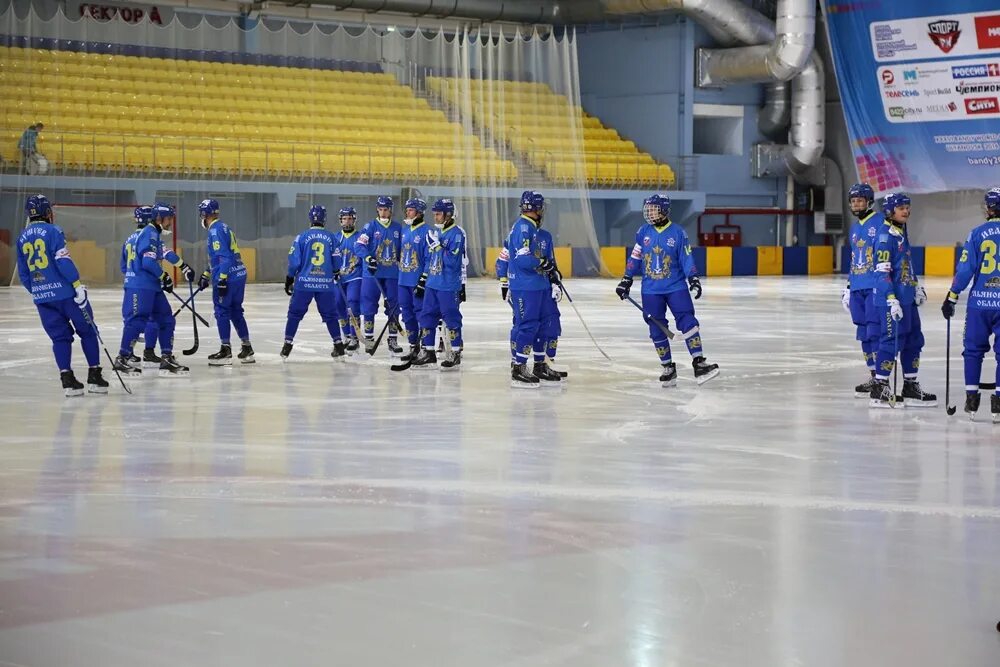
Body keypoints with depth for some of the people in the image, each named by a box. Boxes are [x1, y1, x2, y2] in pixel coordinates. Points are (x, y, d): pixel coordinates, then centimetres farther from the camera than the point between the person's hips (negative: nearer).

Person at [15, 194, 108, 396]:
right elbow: (63, 261, -16)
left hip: (41, 296, 5)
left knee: (60, 336, 10)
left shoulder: (22, 238, 11)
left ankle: (67, 380, -2)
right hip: (64, 292, -5)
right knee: (87, 331, 7)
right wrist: (78, 285, -16)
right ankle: (95, 377, 6)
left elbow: (23, 273, 14)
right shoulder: (52, 231, -7)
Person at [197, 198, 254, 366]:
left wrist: (222, 279, -23)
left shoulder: (215, 230, -12)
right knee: (236, 312, 14)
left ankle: (225, 351, -2)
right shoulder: (224, 227, 18)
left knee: (222, 312, -2)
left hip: (228, 277, -9)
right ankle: (247, 349, 16)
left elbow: (223, 256, -21)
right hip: (239, 275, 9)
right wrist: (206, 275, 31)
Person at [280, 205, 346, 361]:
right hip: (326, 284, 1)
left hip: (304, 283, -1)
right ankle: (338, 345, 7)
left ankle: (287, 345, 6)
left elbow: (294, 261, -5)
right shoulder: (331, 238, 1)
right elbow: (336, 262, 6)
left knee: (295, 313, 8)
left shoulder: (302, 237, -4)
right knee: (330, 314, 10)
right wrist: (336, 273, 28)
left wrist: (289, 279, 7)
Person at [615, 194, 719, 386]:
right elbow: (635, 257, 10)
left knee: (687, 321, -12)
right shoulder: (643, 232, 4)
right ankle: (668, 368, 12)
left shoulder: (678, 232, -4)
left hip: (675, 286, -3)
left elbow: (686, 258, -3)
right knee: (657, 330, 3)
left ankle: (699, 363, -11)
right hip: (651, 289, 3)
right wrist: (625, 281, 9)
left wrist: (693, 278, -13)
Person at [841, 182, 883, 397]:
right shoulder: (854, 228, 20)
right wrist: (848, 286, 26)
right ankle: (873, 376, 13)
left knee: (875, 331, -13)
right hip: (857, 288, 8)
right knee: (863, 333, 8)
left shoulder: (881, 223, -5)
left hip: (876, 286, -8)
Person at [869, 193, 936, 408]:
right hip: (891, 299, -10)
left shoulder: (902, 232, 15)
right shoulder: (886, 235, -14)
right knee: (892, 341, -9)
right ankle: (879, 390, -2)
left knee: (914, 340, 12)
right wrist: (892, 300, -24)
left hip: (907, 298, 10)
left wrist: (916, 287, 21)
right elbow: (882, 271, -20)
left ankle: (910, 387, 21)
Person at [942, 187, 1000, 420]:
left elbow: (965, 269, -5)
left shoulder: (977, 234, -3)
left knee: (974, 349, 12)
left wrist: (952, 297, 2)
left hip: (980, 303, 0)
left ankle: (971, 398, 10)